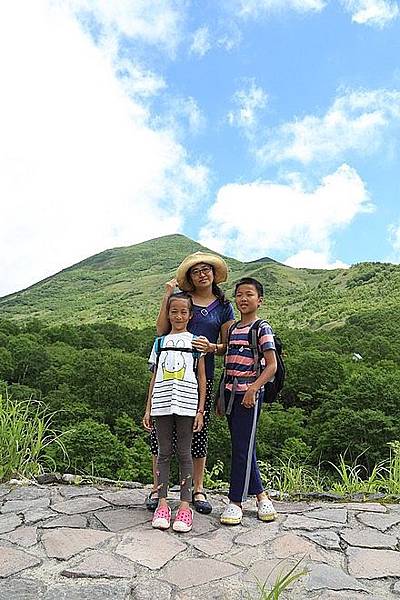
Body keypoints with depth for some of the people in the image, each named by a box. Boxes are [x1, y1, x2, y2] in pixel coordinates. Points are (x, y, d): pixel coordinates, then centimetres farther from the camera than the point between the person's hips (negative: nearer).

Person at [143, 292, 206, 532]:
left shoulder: (195, 341, 6)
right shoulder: (160, 342, 12)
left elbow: (202, 378, 4)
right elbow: (155, 378, 13)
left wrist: (200, 410, -3)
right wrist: (148, 409, 9)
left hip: (186, 404, -2)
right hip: (162, 404, 2)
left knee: (184, 453, 3)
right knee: (164, 452, 7)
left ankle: (185, 505, 9)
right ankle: (162, 503, 15)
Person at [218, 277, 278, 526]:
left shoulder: (262, 328, -5)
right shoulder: (233, 328, 14)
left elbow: (271, 366, -11)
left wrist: (253, 389, -22)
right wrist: (221, 396, 16)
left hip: (249, 393, -7)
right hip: (231, 391, 7)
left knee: (244, 447, -2)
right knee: (241, 446, 11)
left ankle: (236, 502, 9)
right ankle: (261, 495, 25)